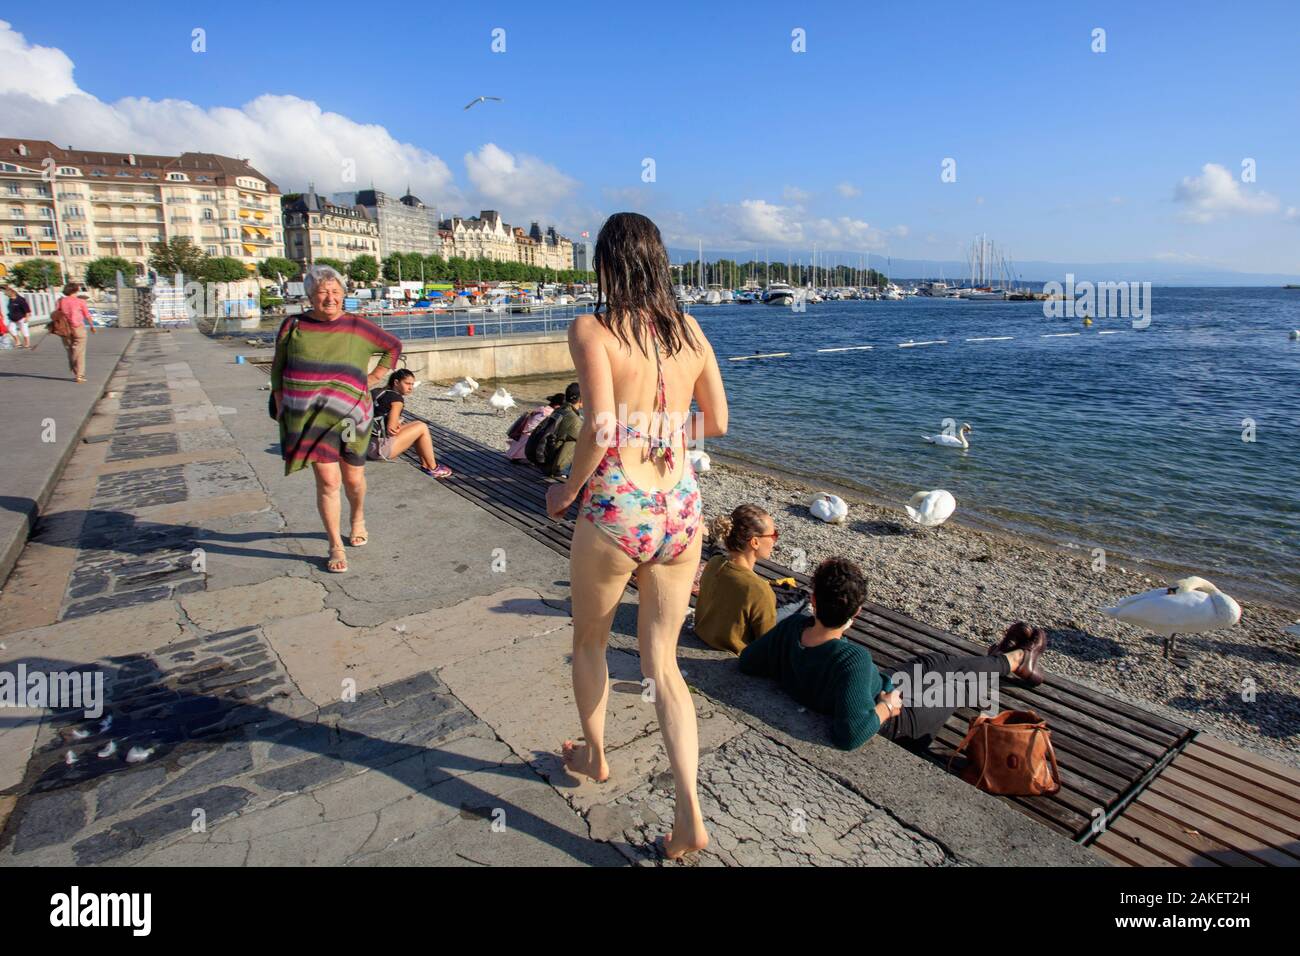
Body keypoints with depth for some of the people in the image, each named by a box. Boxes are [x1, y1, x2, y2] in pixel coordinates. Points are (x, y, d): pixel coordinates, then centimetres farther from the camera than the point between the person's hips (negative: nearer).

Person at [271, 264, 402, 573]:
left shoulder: (358, 326, 1)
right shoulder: (293, 326, 4)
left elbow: (394, 346, 15)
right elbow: (278, 371, 11)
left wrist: (374, 378, 8)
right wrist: (281, 408, 6)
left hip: (350, 414, 1)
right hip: (308, 417, 0)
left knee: (353, 479, 9)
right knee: (327, 480, -6)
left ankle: (358, 519, 42)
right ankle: (335, 546, 8)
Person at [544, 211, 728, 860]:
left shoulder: (591, 329, -10)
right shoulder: (688, 328, 5)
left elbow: (600, 431, -19)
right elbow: (718, 421, 9)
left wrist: (567, 491, -2)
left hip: (616, 510, -4)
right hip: (681, 510, 4)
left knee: (589, 641, 23)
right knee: (662, 662, 15)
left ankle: (593, 755, 45)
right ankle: (690, 815, 13)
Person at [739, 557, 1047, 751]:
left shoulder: (792, 627, -27)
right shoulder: (853, 658, -46)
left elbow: (747, 661, -14)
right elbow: (850, 735, -50)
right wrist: (887, 707, -31)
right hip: (893, 720, -6)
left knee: (936, 661, 26)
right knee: (959, 671, 18)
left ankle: (1009, 659, 57)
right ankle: (1017, 659, 53)